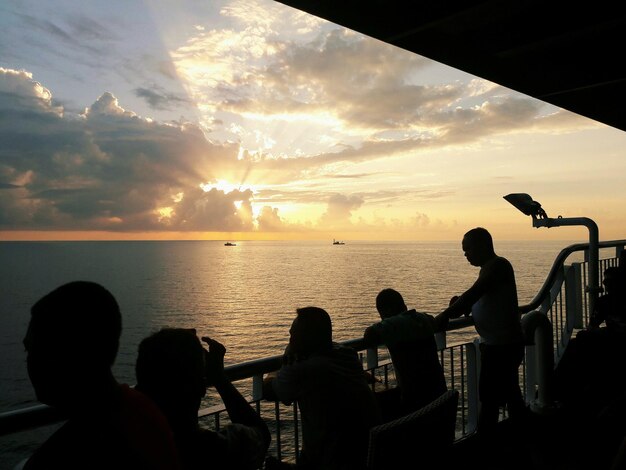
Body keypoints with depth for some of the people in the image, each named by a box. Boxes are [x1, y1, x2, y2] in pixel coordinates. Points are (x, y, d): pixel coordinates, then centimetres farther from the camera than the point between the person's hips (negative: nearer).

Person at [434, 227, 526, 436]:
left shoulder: (498, 266, -16)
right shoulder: (489, 269, 14)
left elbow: (473, 294, -27)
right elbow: (477, 301, 19)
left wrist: (442, 317, -29)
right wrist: (459, 305, -1)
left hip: (501, 345, -10)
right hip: (504, 343, 10)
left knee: (489, 400, -7)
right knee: (510, 395, 20)